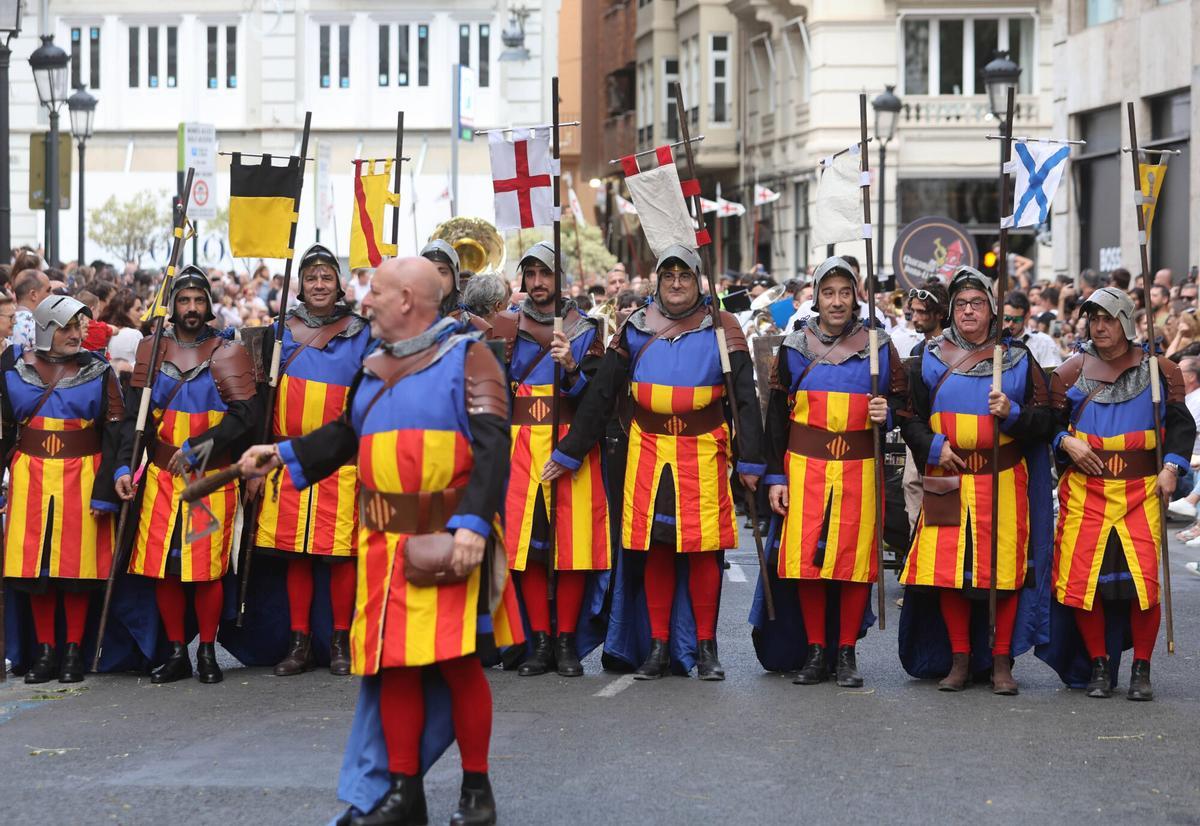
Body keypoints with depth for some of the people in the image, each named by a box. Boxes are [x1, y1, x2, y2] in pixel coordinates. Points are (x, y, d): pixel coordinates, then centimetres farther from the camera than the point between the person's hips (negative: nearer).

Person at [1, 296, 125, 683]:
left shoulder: (98, 372, 1)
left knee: (77, 561, -1)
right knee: (34, 561, 1)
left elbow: (114, 434, -1)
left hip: (81, 477, -2)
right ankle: (45, 649, 9)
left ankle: (73, 650, 8)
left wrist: (105, 491, -8)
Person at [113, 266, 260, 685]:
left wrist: (195, 448, -15)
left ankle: (207, 653, 11)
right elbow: (135, 414, 6)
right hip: (161, 475, 3)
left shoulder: (228, 353, 0)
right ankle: (176, 653, 12)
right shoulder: (152, 349, 8)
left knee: (208, 567, -2)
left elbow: (246, 414, -9)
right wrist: (124, 467, -6)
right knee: (162, 565, 1)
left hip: (212, 477, -2)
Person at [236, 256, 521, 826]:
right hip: (387, 542, 6)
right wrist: (284, 455, 17)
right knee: (393, 664, 5)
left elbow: (491, 447, -13)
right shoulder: (375, 367, 17)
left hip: (450, 539, -6)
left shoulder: (467, 357, -4)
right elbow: (347, 435, 28)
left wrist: (472, 523, -23)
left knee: (457, 661, -6)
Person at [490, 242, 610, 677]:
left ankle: (566, 642, 3)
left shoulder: (584, 331, 6)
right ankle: (540, 642, 5)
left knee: (573, 541, -5)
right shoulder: (508, 328, 11)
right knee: (526, 541, -2)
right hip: (523, 446, 2)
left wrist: (571, 369, -19)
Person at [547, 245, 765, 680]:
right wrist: (568, 452, 7)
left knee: (703, 550, -2)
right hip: (649, 452, 2)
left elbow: (746, 399, 2)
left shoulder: (722, 329, 2)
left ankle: (705, 647, 7)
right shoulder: (636, 328, 7)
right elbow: (600, 396, 9)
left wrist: (750, 463, -4)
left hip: (704, 453, -2)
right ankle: (658, 646, 10)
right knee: (654, 549, 2)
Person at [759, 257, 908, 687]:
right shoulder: (795, 348, 6)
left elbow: (900, 399, 14)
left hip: (860, 469, 0)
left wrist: (887, 414, -11)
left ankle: (847, 652, 9)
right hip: (806, 467, 1)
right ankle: (815, 650, 10)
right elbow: (777, 416, 8)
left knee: (856, 558, -1)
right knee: (806, 557, -2)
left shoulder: (879, 346, 5)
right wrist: (775, 477, 3)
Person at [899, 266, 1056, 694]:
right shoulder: (931, 358, 8)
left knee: (1003, 569, -1)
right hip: (947, 480, 1)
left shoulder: (1017, 359, 6)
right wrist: (932, 446, -6)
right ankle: (959, 661, 10)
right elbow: (910, 416, 11)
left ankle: (1001, 662, 8)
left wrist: (1012, 414, -14)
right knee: (948, 570, -1)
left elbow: (1045, 421, 5)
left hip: (1003, 481, -1)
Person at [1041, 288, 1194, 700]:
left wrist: (1171, 467, -2)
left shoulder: (1158, 371, 6)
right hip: (1085, 491, 1)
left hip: (1142, 491, -1)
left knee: (1144, 577, -9)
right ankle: (1099, 666, 13)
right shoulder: (1072, 372, 7)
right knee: (1082, 579, -3)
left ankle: (1141, 670, 4)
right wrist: (1065, 442, -6)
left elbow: (1182, 424, 11)